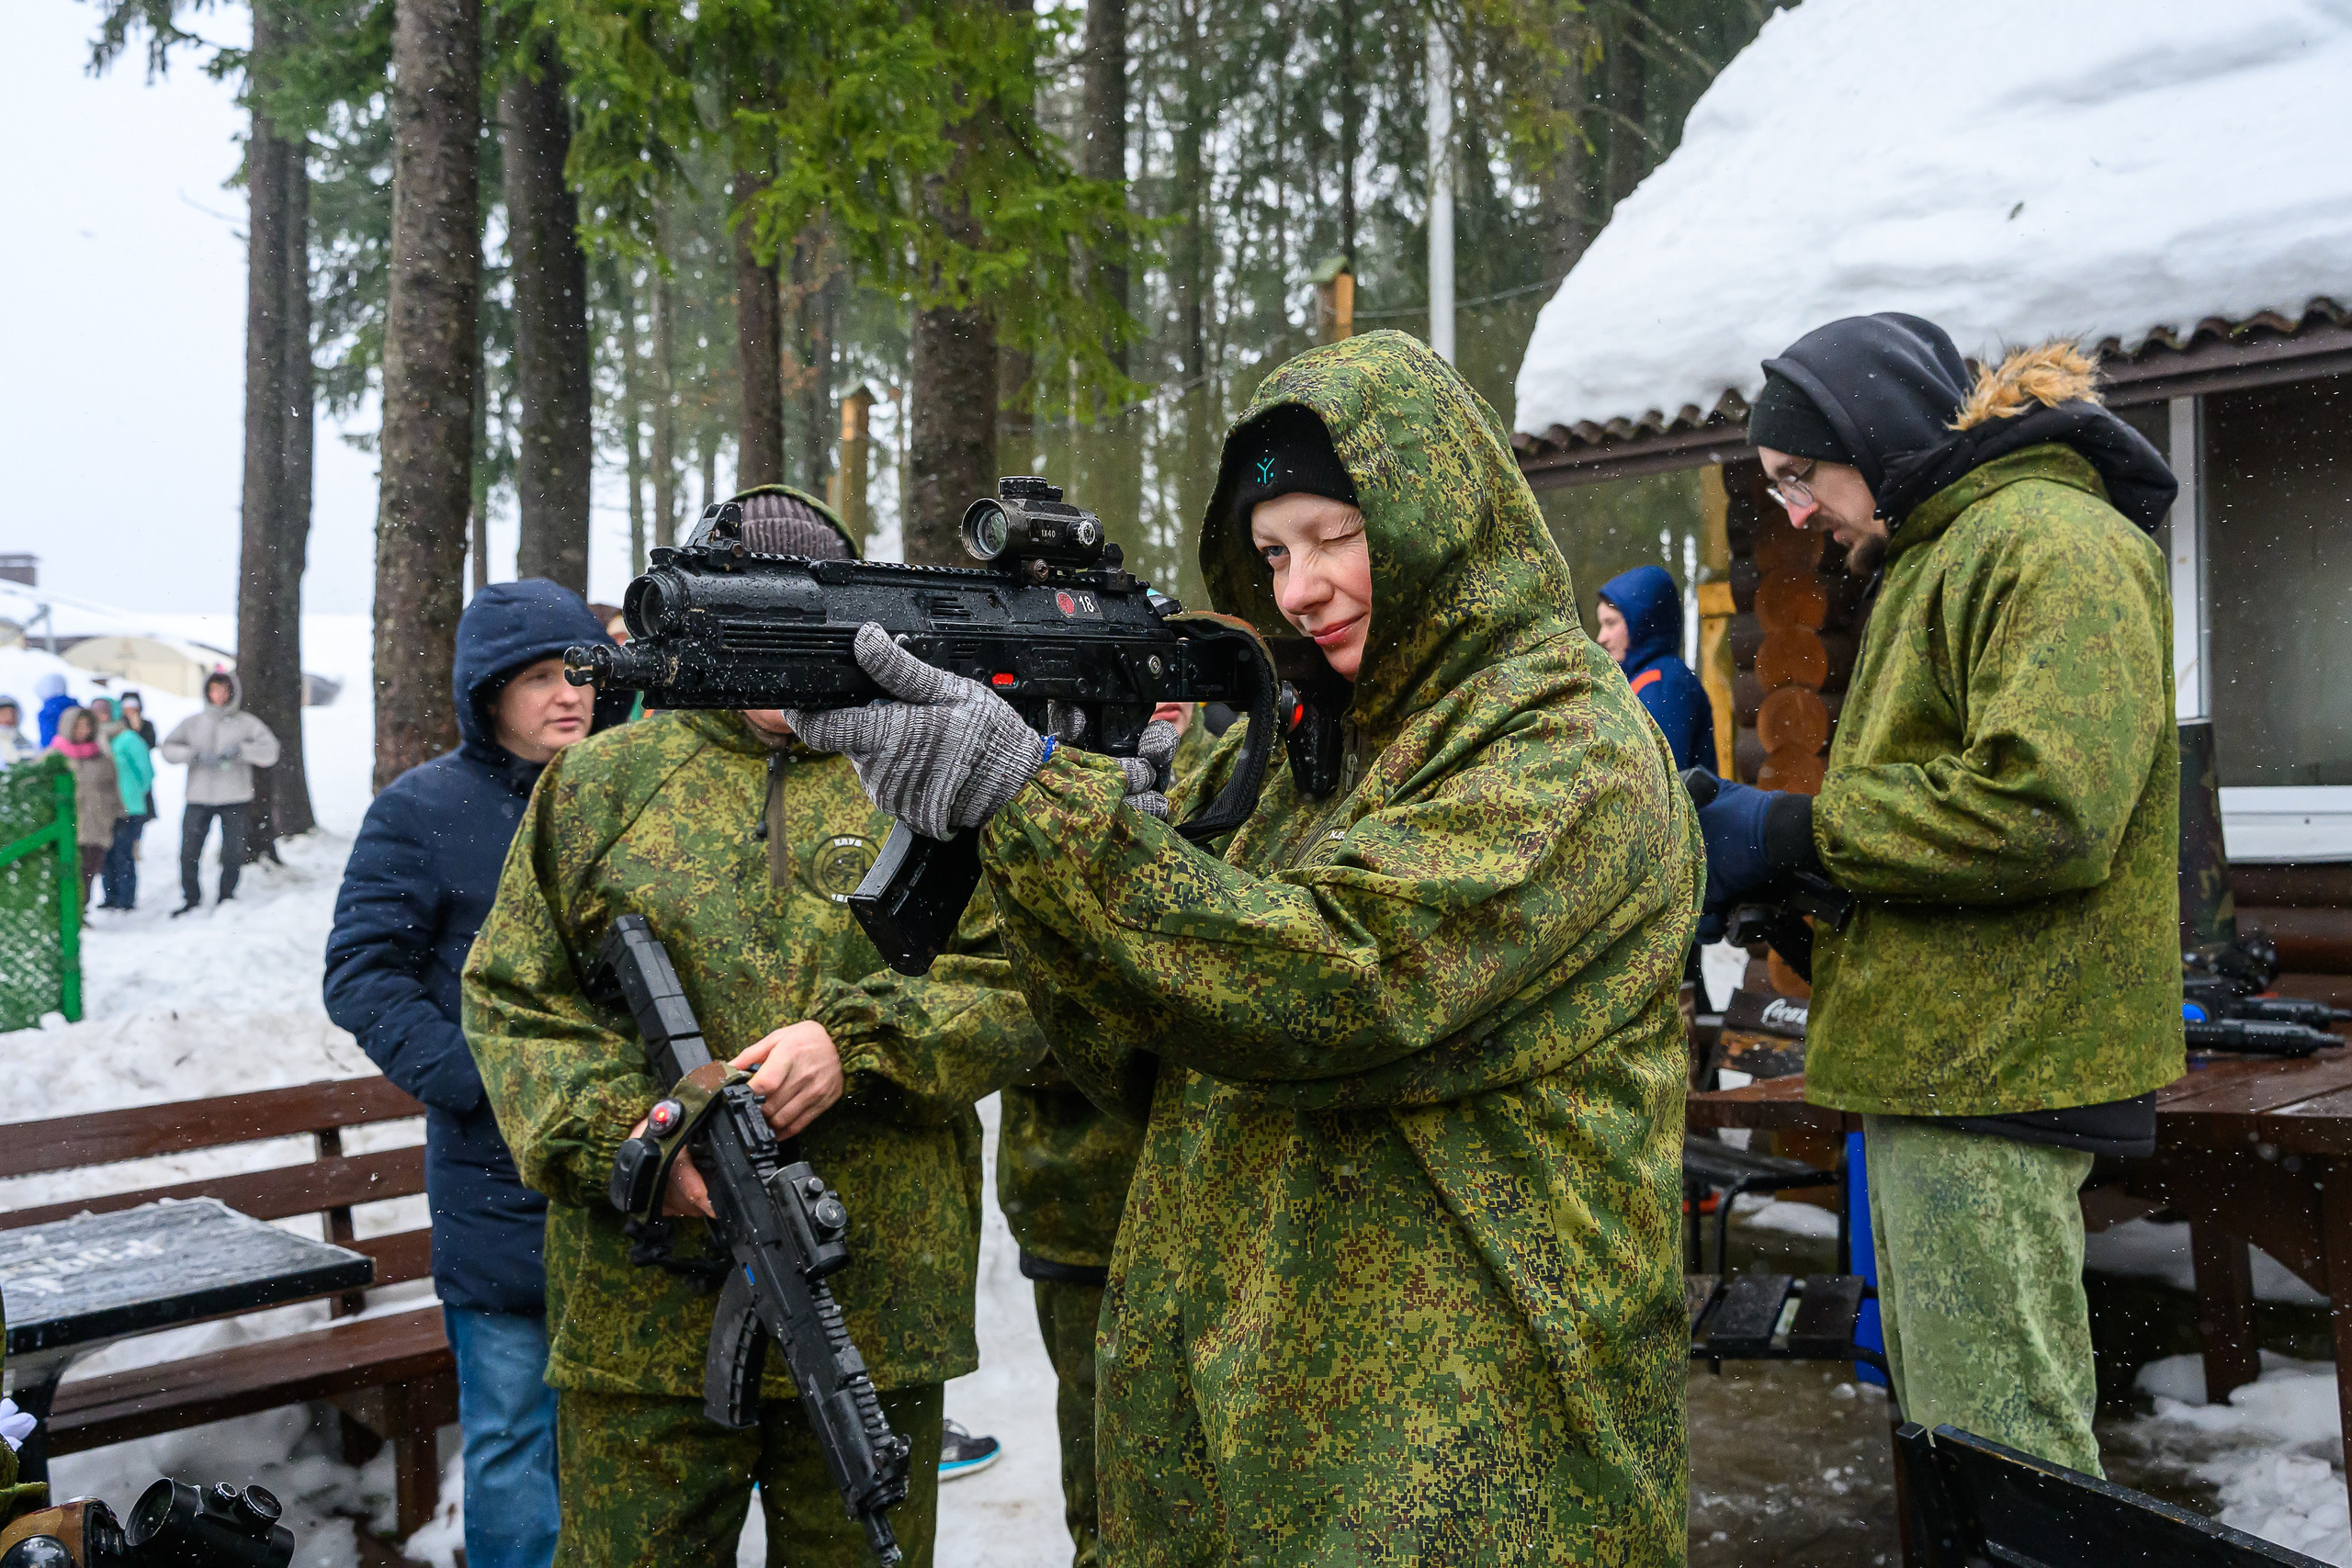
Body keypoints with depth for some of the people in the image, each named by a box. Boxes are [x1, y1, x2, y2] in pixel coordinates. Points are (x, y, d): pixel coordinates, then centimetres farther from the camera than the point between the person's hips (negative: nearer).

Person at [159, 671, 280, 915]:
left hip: (234, 798, -1)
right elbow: (168, 747, 5)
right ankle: (191, 899, 18)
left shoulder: (246, 723, 3)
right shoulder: (193, 722, 9)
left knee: (233, 853, 2)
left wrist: (239, 749, -18)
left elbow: (269, 751, -5)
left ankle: (226, 898, 21)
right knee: (189, 853, 1)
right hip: (198, 797, 1)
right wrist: (194, 754, -12)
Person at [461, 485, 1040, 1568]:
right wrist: (611, 1131, -11)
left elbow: (1017, 988, 0)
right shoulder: (601, 781, 6)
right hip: (642, 1309, 0)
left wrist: (859, 1042, -16)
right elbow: (511, 997, 5)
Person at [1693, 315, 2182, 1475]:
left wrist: (1794, 832, -16)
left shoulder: (2051, 540, -11)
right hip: (1936, 1060, 11)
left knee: (1999, 1448, -4)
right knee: (1942, 1421, 18)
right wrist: (1773, 876, 5)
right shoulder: (1937, 558, 22)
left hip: (1992, 1071, -11)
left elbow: (2045, 808, -24)